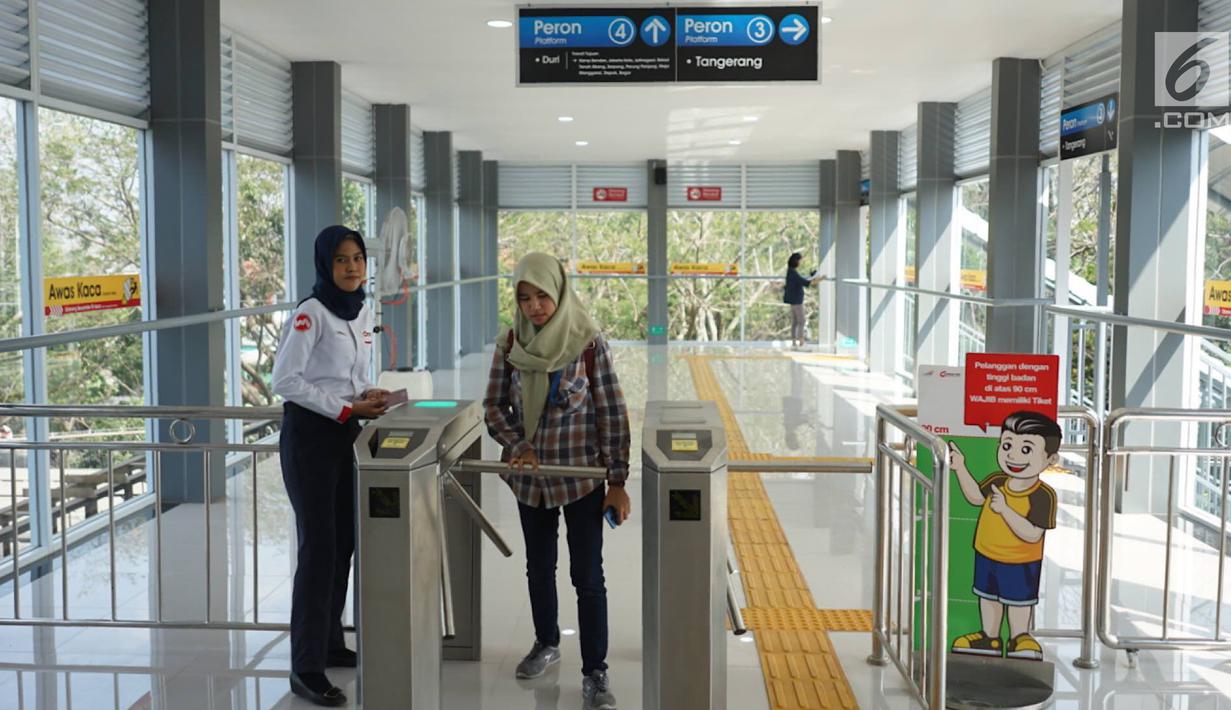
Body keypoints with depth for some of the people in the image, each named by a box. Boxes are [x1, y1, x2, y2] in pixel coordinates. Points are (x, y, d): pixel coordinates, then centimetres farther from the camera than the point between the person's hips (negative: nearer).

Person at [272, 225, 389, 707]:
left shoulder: (363, 313, 10)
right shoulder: (310, 314, -14)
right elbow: (285, 381, -17)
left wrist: (369, 397, -1)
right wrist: (348, 409, -19)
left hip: (344, 435, 8)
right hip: (309, 436, -8)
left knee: (343, 544, 13)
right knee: (318, 547, -7)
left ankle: (331, 643, 27)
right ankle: (306, 668, -1)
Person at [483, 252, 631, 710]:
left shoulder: (589, 342, -13)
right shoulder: (509, 345, -4)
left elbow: (612, 414, -9)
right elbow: (494, 406, 4)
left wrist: (617, 481, -10)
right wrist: (517, 444, -14)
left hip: (582, 475, -3)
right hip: (529, 476, 4)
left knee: (587, 575, -1)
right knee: (538, 567, 17)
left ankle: (595, 672, 11)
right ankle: (546, 644, 39)